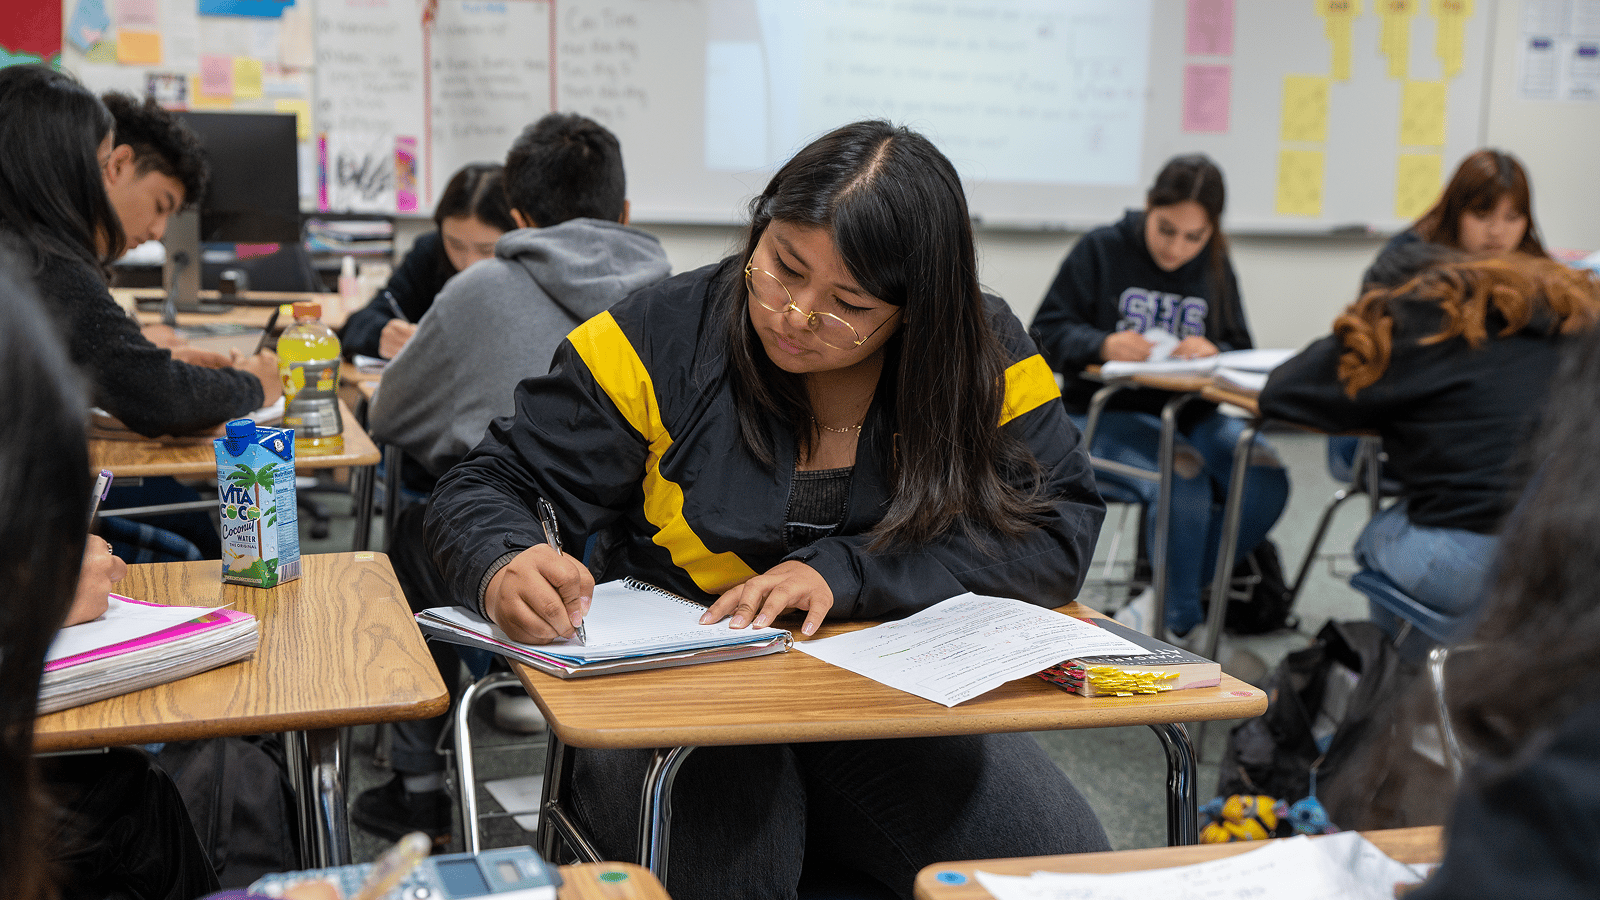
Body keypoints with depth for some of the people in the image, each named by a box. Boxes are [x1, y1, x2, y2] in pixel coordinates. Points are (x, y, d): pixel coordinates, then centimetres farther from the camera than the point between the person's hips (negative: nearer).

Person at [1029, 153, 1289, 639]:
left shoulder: (1215, 269, 14)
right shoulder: (1102, 249, 1)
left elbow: (1242, 352, 10)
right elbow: (1046, 333, -4)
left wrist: (1213, 352, -14)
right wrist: (1103, 346, -25)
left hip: (1190, 414, 5)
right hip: (1104, 413, -5)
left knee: (1267, 480, -23)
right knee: (1184, 476, -34)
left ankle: (1163, 602, -10)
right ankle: (1182, 617, -13)